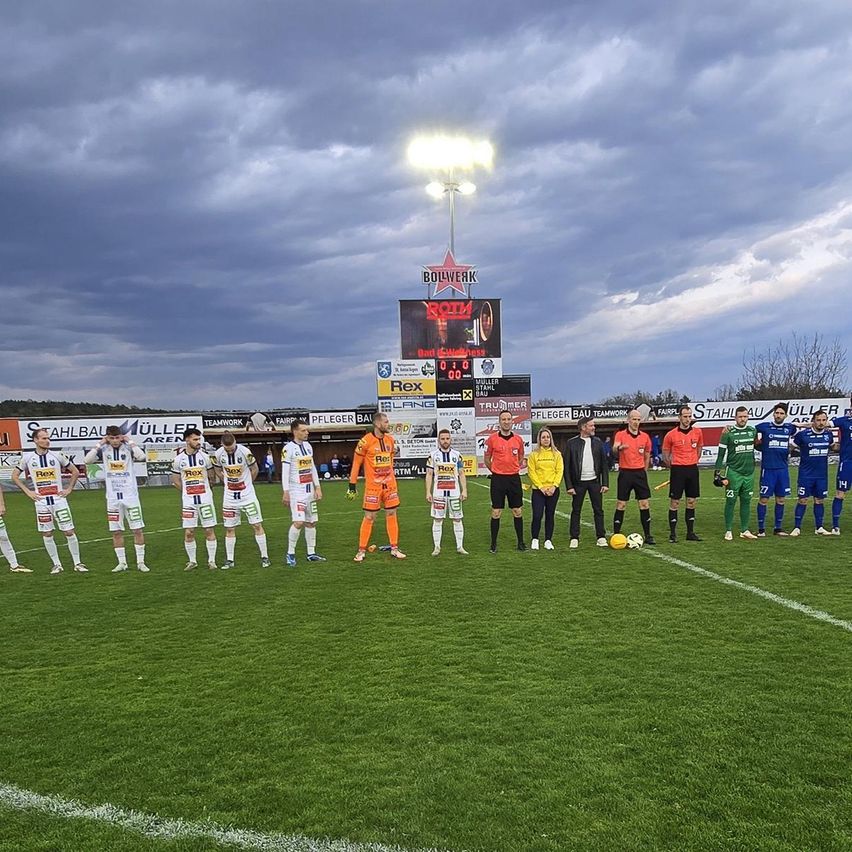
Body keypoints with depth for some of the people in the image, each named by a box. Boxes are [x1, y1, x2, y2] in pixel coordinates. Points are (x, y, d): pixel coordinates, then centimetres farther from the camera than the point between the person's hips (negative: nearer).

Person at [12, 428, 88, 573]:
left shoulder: (57, 456, -1)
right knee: (47, 534, 5)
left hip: (59, 500, -1)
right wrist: (28, 492, 2)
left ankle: (77, 563, 6)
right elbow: (14, 475, 10)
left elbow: (75, 471, 9)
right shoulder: (27, 457, 0)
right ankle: (56, 564, 16)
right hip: (41, 502, 1)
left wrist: (69, 489, 2)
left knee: (69, 531, -2)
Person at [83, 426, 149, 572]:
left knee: (138, 530, -1)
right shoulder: (104, 450, 2)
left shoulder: (128, 448, -4)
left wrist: (129, 442, -14)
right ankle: (121, 563, 18)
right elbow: (87, 460, -12)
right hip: (113, 498, 2)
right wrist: (100, 444, -9)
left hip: (131, 496, -2)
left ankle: (140, 562, 10)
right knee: (116, 532, 7)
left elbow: (141, 456, -24)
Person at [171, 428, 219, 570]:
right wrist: (188, 491, 10)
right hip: (188, 501, 0)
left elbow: (211, 477, 11)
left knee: (209, 530, 2)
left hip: (205, 499, 0)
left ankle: (212, 560, 12)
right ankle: (192, 561, 16)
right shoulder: (179, 459, -1)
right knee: (188, 533, 1)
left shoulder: (204, 456, -1)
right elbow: (175, 480, 10)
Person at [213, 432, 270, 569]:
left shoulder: (244, 451, -17)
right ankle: (229, 560, 17)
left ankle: (264, 557, 5)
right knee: (229, 529, 7)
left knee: (257, 525, -3)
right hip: (229, 497, 3)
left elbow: (254, 469, -1)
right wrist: (228, 483, 6)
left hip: (247, 495, -2)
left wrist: (246, 484, 8)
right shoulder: (218, 454, -8)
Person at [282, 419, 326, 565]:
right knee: (298, 522, -15)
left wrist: (317, 487, 14)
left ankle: (311, 553, 18)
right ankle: (290, 554, -2)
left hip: (309, 490, 8)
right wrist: (285, 492, -16)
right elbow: (285, 472, -12)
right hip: (296, 491, -8)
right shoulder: (288, 448, -11)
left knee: (311, 522, 9)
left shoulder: (308, 446, 12)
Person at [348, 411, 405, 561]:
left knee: (392, 514, 7)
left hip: (390, 484, 5)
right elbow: (356, 463, -6)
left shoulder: (390, 439, 6)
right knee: (369, 517, -1)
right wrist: (352, 485, -6)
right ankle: (361, 551, 8)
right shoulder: (366, 441, -12)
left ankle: (394, 549, 15)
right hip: (373, 485, -5)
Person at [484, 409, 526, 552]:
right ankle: (493, 543, 10)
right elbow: (487, 459, 6)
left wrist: (514, 470, 12)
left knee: (518, 512, 7)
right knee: (496, 512, 1)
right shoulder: (492, 438, -3)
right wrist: (497, 471, 10)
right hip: (498, 479, -2)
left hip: (514, 479, 3)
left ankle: (520, 542, 16)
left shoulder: (518, 439, 5)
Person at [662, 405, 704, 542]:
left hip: (692, 469, 3)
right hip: (677, 470, -3)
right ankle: (672, 533, 5)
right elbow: (665, 455, 5)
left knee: (691, 502, 8)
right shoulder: (671, 435, -5)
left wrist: (694, 462, 16)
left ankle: (690, 532, 16)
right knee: (674, 502, -2)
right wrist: (672, 467, 4)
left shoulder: (697, 432, 4)